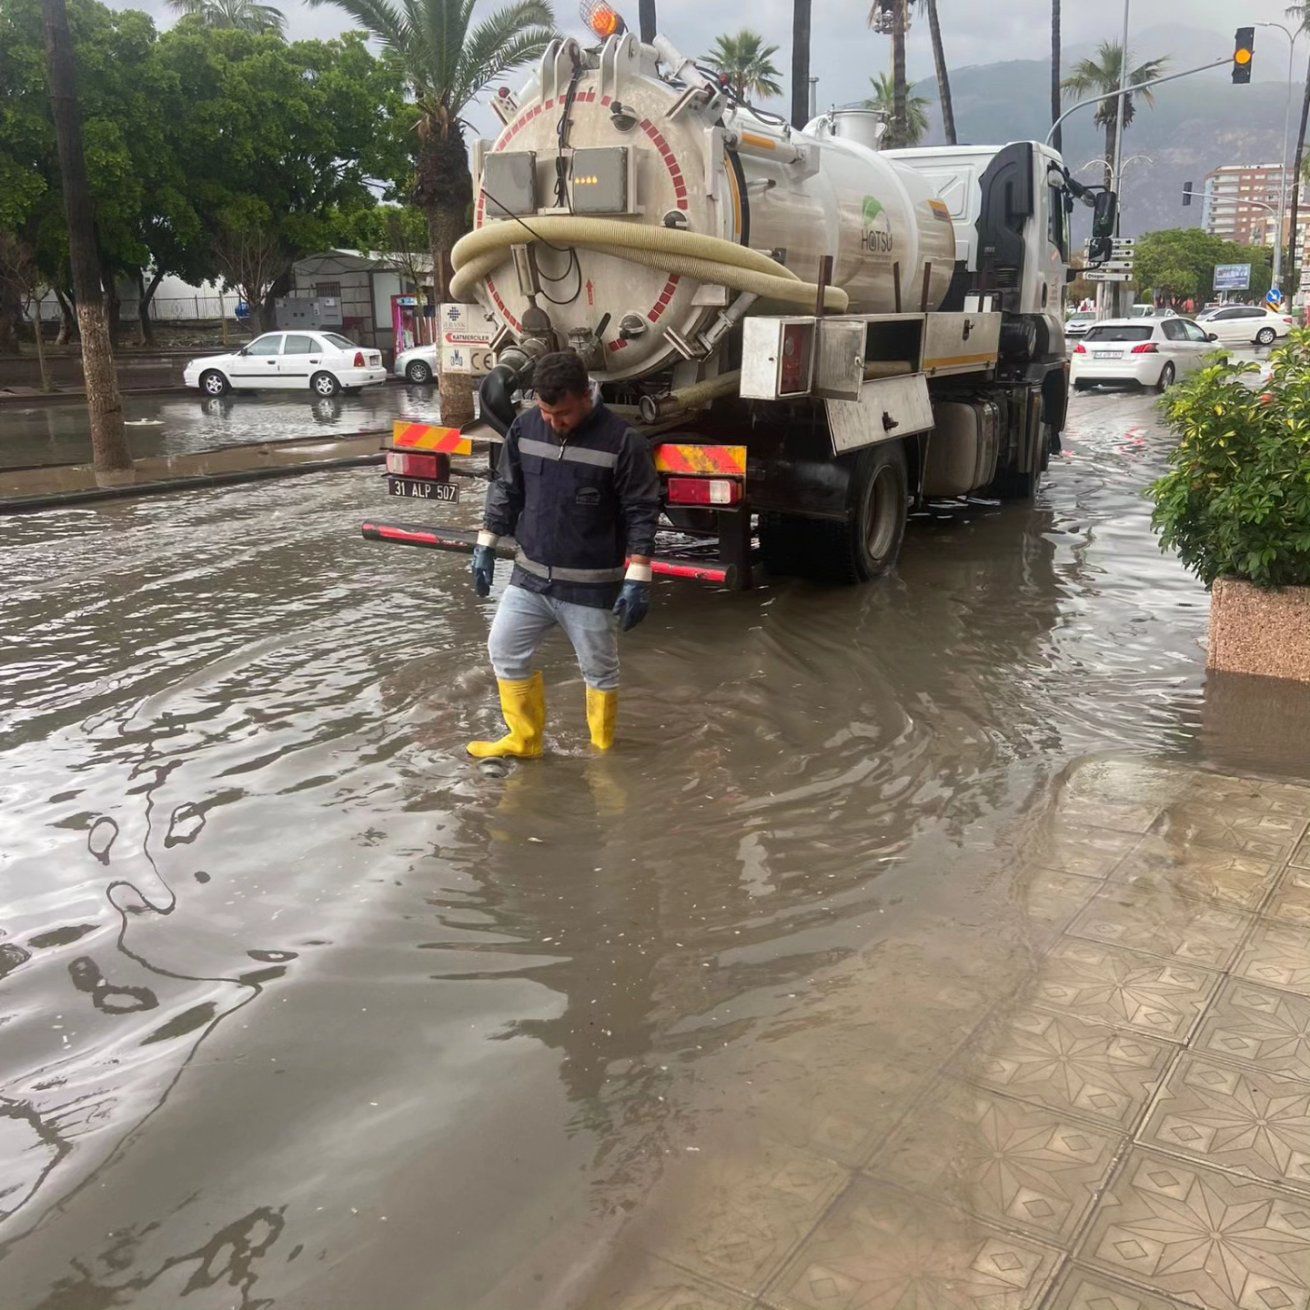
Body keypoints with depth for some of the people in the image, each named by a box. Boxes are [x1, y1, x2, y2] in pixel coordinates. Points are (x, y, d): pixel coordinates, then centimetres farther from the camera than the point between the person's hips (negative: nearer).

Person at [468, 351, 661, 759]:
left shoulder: (621, 441, -16)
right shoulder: (524, 427, -3)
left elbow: (641, 513, -12)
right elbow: (505, 490, 10)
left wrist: (637, 579, -16)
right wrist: (486, 547, 9)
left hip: (591, 585, -4)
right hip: (530, 575, 5)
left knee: (599, 669, 10)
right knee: (505, 651, 10)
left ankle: (602, 752, 31)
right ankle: (523, 740, 29)